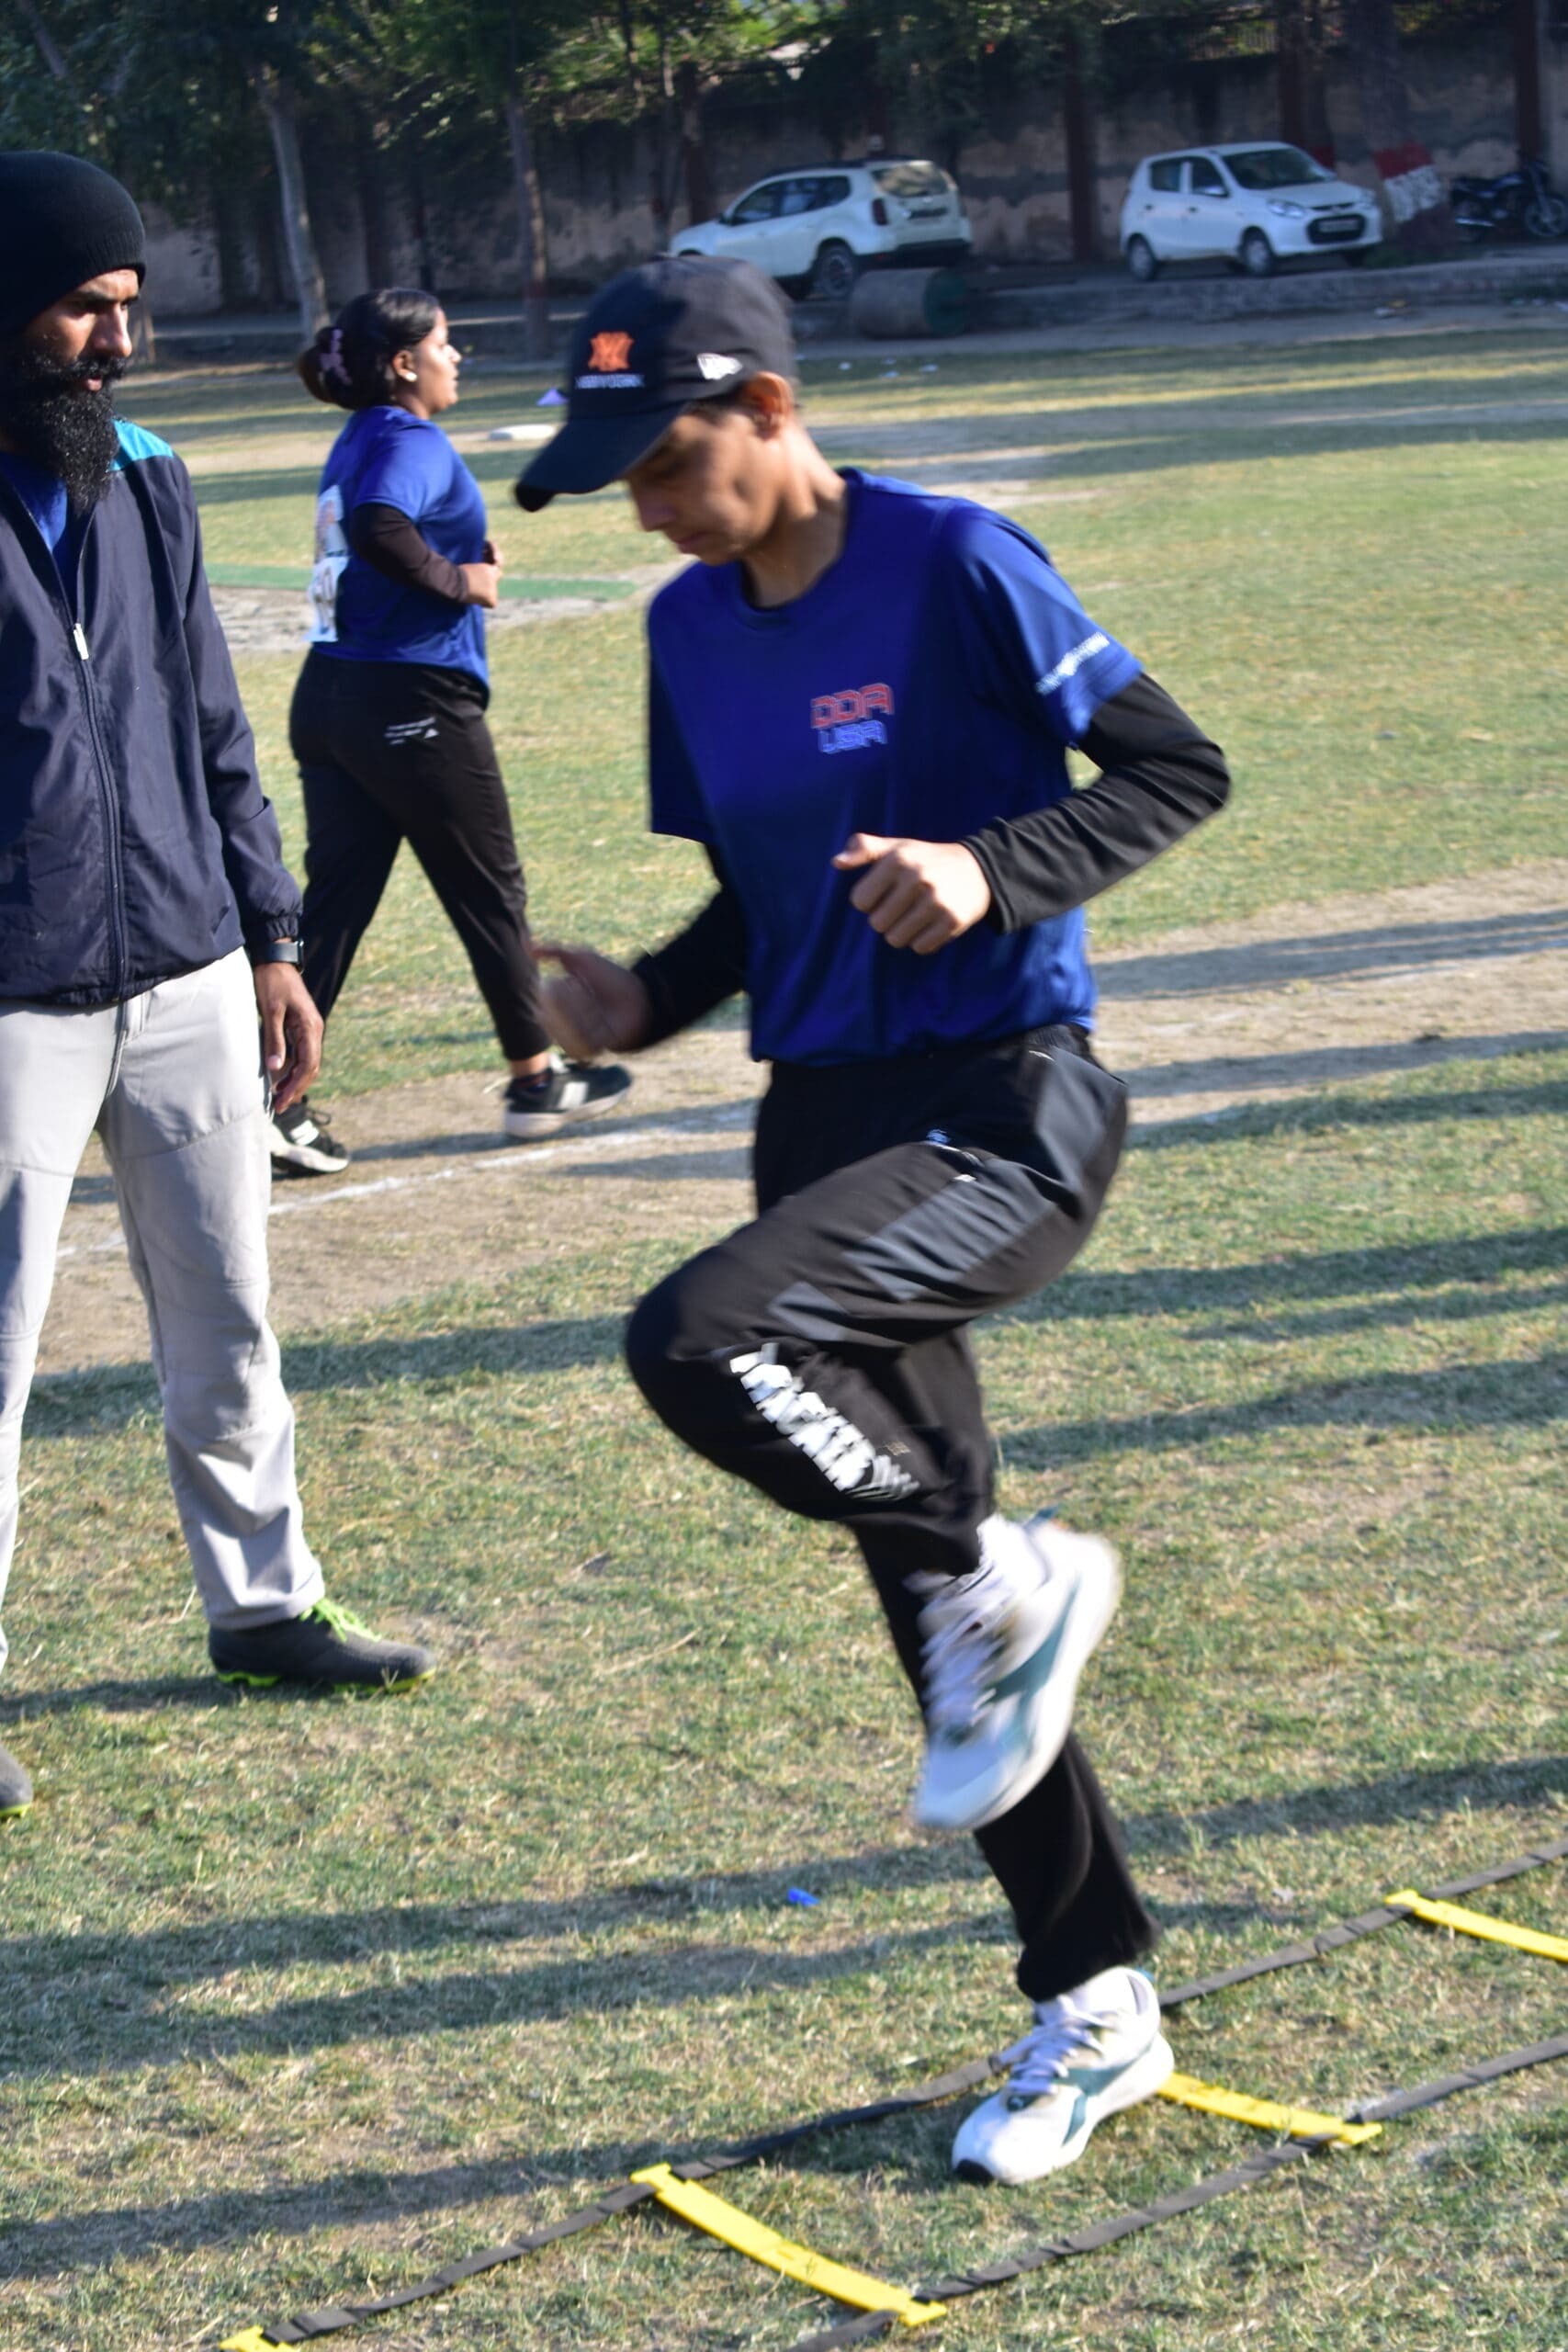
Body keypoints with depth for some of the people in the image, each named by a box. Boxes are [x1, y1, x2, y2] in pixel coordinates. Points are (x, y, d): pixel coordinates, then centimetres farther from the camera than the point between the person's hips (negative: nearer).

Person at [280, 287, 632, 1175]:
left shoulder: (359, 442, 15)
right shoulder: (412, 442, -13)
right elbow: (380, 530, -31)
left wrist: (467, 565, 5)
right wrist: (459, 581, -17)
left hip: (330, 698, 8)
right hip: (412, 701, -8)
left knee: (335, 899, 6)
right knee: (490, 893, 8)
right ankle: (537, 1080, 21)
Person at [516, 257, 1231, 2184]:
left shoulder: (953, 568, -11)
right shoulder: (691, 631, 9)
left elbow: (1178, 770, -8)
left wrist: (991, 872, -23)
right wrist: (648, 1005, -1)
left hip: (1007, 1108, -7)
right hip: (827, 1115, 7)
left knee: (698, 1341, -30)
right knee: (926, 1589, 9)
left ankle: (1010, 1589, -6)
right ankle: (1095, 2008, 23)